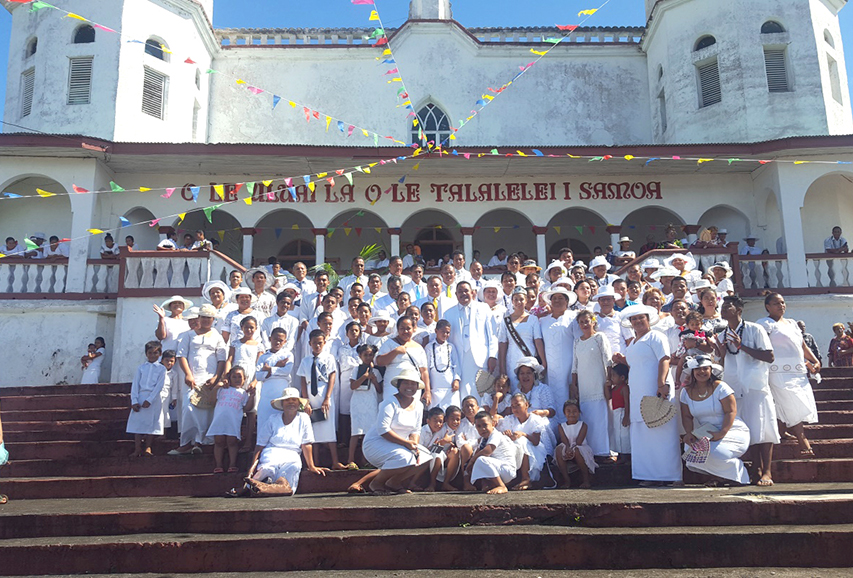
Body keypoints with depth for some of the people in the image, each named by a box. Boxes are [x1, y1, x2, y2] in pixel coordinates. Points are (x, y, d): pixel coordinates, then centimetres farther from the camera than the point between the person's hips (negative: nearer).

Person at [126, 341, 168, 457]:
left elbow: (160, 386, -5)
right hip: (140, 397, 2)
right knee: (138, 422, 0)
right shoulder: (141, 368, 10)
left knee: (151, 423, 0)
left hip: (154, 398, -2)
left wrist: (149, 400, -15)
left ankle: (147, 448, 8)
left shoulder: (161, 368, 4)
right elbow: (135, 385, 3)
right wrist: (134, 401, -8)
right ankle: (137, 449, 4)